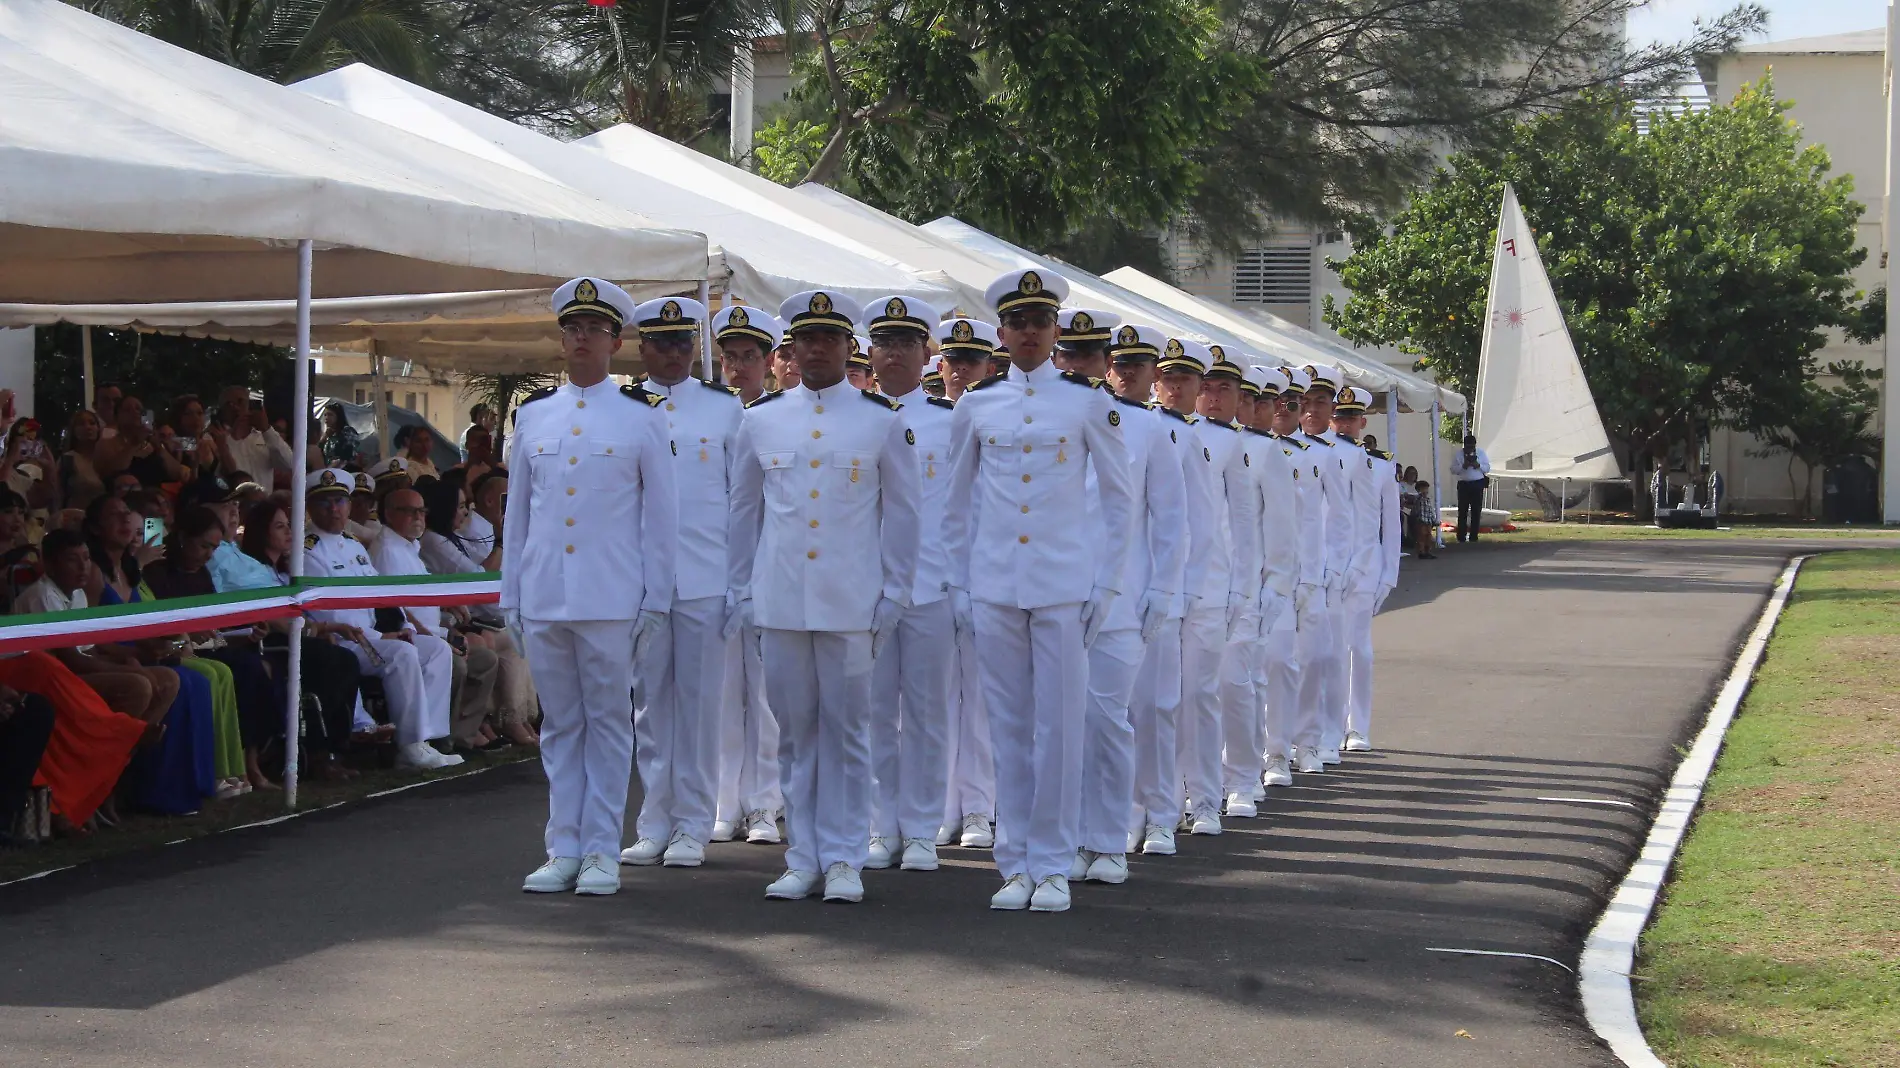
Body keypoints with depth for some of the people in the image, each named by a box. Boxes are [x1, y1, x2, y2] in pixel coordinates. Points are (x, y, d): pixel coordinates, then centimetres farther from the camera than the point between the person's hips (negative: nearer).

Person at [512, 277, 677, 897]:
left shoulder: (642, 416, 1)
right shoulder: (532, 415, 11)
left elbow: (661, 514, 2)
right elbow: (517, 511, 14)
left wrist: (656, 600, -2)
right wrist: (511, 595, 10)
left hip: (611, 599, -3)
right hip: (544, 598, 3)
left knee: (608, 722, 2)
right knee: (559, 724, 8)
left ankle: (602, 851, 8)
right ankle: (564, 849, 13)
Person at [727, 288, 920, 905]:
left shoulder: (882, 421, 4)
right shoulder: (760, 420, 9)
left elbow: (902, 513, 6)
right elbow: (743, 511, 14)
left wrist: (893, 596, 1)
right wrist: (741, 594, 11)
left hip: (851, 604, -2)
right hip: (779, 603, 2)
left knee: (846, 731, 1)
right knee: (795, 731, 6)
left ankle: (844, 860, 8)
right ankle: (802, 859, 14)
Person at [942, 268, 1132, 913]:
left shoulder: (1089, 402, 2)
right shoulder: (976, 406, 7)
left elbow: (1118, 500, 6)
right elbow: (958, 502, 14)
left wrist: (1106, 586, 1)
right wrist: (960, 585, 8)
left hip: (1064, 586, -2)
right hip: (994, 587, 2)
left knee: (1060, 726, -1)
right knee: (1009, 727, 6)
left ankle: (1052, 866, 7)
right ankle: (1015, 864, 13)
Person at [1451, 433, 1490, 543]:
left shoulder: (1481, 453, 9)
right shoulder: (1458, 454, 3)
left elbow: (1487, 468, 8)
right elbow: (1453, 470, -2)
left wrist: (1478, 465, -12)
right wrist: (1463, 466, -19)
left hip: (1477, 485, 2)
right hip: (1464, 485, -2)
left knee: (1476, 512, 3)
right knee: (1463, 511, -5)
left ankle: (1473, 537, 9)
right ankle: (1461, 537, -1)